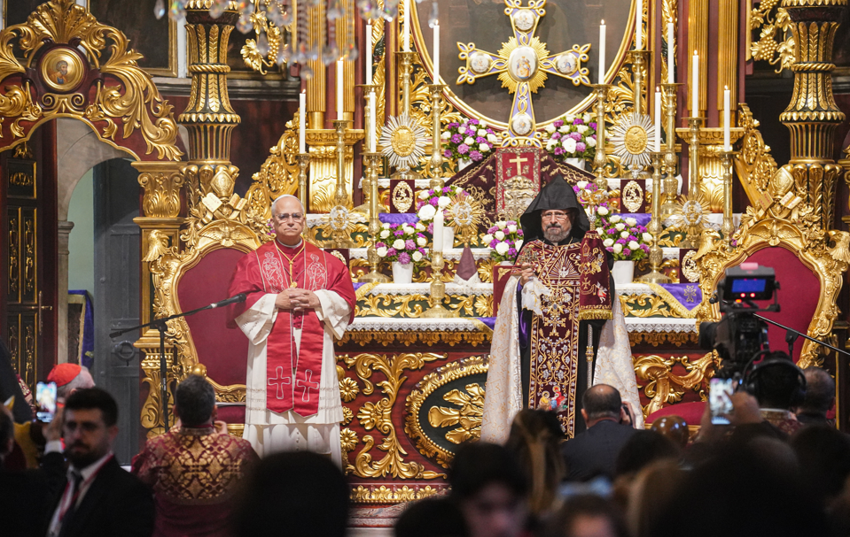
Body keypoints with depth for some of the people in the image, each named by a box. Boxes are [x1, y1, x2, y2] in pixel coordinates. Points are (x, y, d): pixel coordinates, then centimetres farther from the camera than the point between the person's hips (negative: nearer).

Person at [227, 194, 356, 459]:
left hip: (314, 354, 2)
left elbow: (345, 299, 6)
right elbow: (240, 301, -1)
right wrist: (276, 301, -11)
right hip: (272, 355, -1)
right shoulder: (254, 261, 8)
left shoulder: (325, 261, 13)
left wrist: (318, 300, -10)